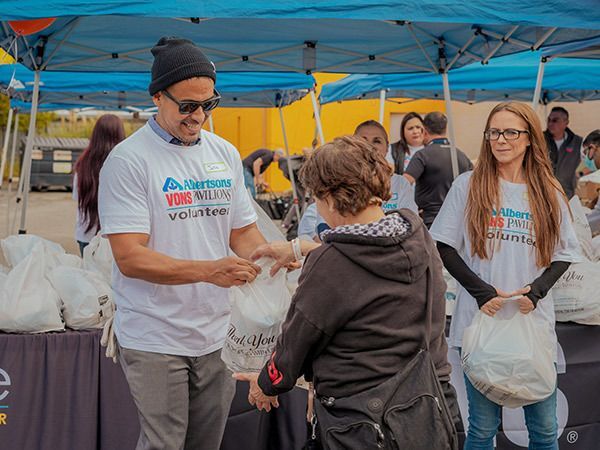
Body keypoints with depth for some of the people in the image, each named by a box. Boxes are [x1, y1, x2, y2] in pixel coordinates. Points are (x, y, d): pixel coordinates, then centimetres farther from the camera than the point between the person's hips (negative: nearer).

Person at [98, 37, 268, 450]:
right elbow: (130, 258, -18)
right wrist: (208, 270, -28)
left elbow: (243, 231, 14)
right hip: (155, 341, -6)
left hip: (216, 334, 6)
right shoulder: (128, 160, -11)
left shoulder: (226, 154, 8)